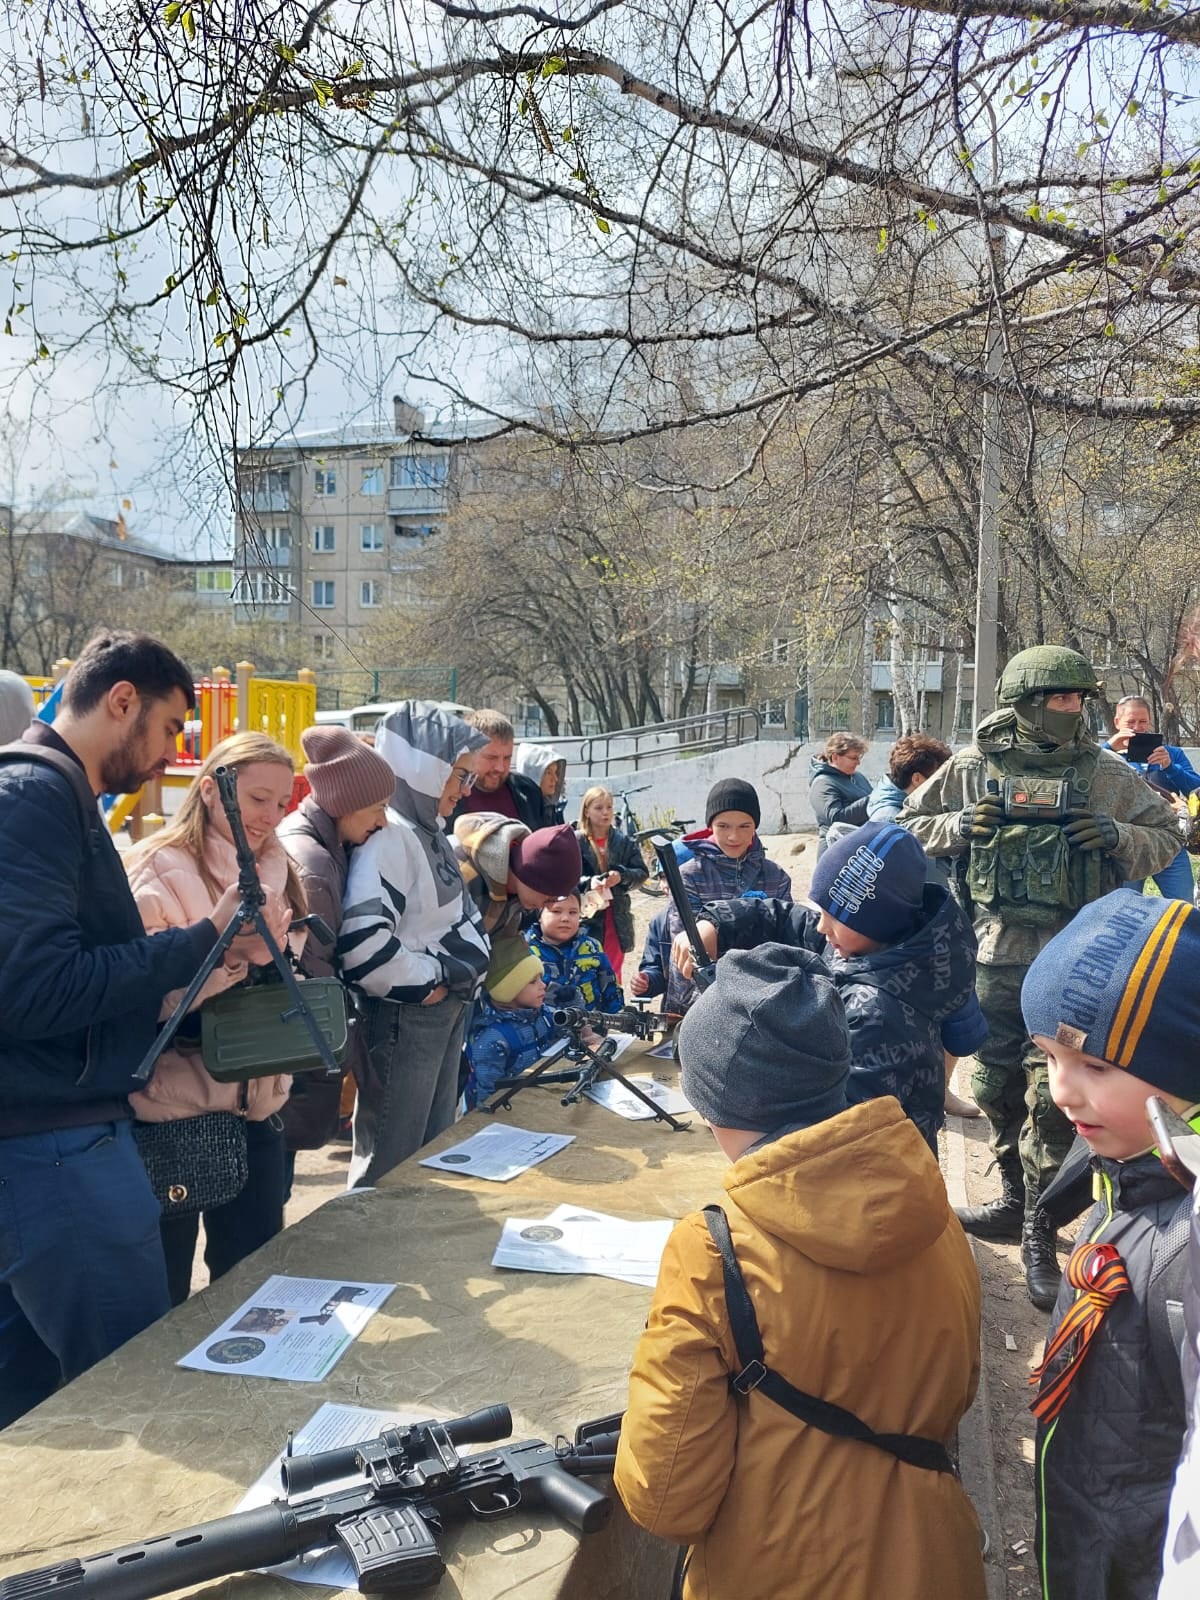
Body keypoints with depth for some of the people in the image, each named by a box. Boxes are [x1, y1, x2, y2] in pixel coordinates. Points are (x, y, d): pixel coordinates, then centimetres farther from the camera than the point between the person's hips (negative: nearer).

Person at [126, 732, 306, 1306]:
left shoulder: (275, 871, 9)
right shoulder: (157, 871, -12)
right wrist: (228, 954, -32)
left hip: (255, 1104, 6)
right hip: (172, 1113, -6)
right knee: (163, 1298, 9)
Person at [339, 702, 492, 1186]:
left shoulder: (428, 830, 11)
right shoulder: (387, 836, -20)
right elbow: (362, 941, -32)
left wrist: (462, 975, 9)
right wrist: (426, 983, -18)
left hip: (444, 1012, 10)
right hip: (404, 1019, -10)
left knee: (435, 1149, 21)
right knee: (391, 1164, 3)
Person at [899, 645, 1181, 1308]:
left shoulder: (1106, 772, -1)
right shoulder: (971, 768, 0)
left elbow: (1166, 837, 8)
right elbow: (912, 825, 10)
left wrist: (1118, 836, -12)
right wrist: (958, 826, -10)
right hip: (995, 955, 2)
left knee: (1052, 1095, -3)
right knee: (996, 1085, 14)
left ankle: (1039, 1235, 13)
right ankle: (1015, 1200, 36)